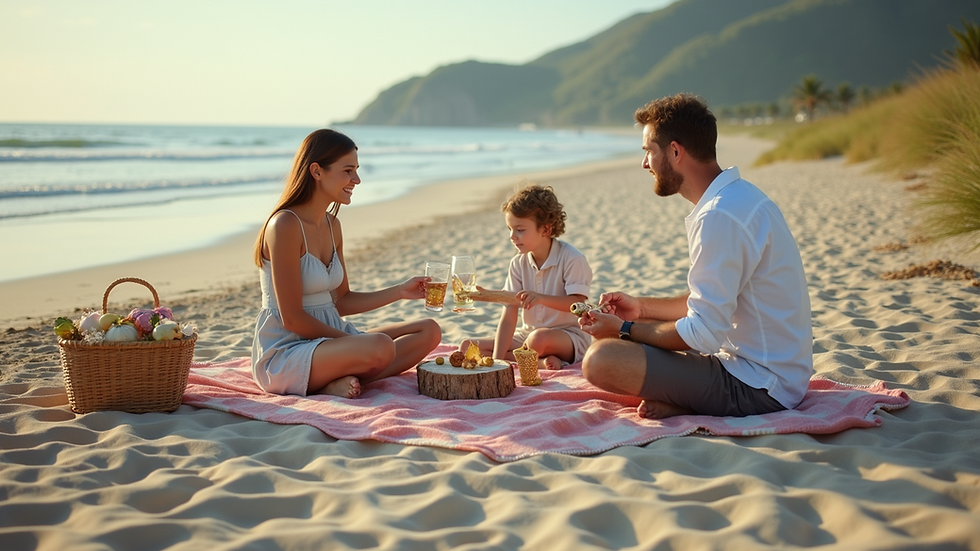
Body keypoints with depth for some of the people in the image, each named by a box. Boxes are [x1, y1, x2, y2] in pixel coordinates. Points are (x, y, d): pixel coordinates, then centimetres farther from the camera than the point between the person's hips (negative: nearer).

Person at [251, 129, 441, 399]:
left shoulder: (332, 225, 11)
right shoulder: (285, 225, -16)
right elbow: (292, 318, -18)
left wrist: (400, 291, 7)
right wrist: (356, 343, -12)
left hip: (327, 339, 10)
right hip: (284, 353, -10)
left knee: (429, 331, 0)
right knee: (380, 347, -35)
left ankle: (340, 381, -12)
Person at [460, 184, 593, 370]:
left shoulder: (572, 259, -12)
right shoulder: (519, 263, 1)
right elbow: (509, 316, -5)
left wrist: (540, 298, -34)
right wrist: (497, 359, -15)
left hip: (570, 336, -7)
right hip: (529, 333, 7)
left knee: (539, 338, -43)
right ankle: (540, 362, -18)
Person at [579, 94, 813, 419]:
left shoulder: (719, 216, -23)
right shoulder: (737, 197, 11)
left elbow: (704, 334, -22)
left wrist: (624, 330, -9)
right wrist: (642, 307, 18)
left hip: (757, 386, -11)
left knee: (601, 360, -24)